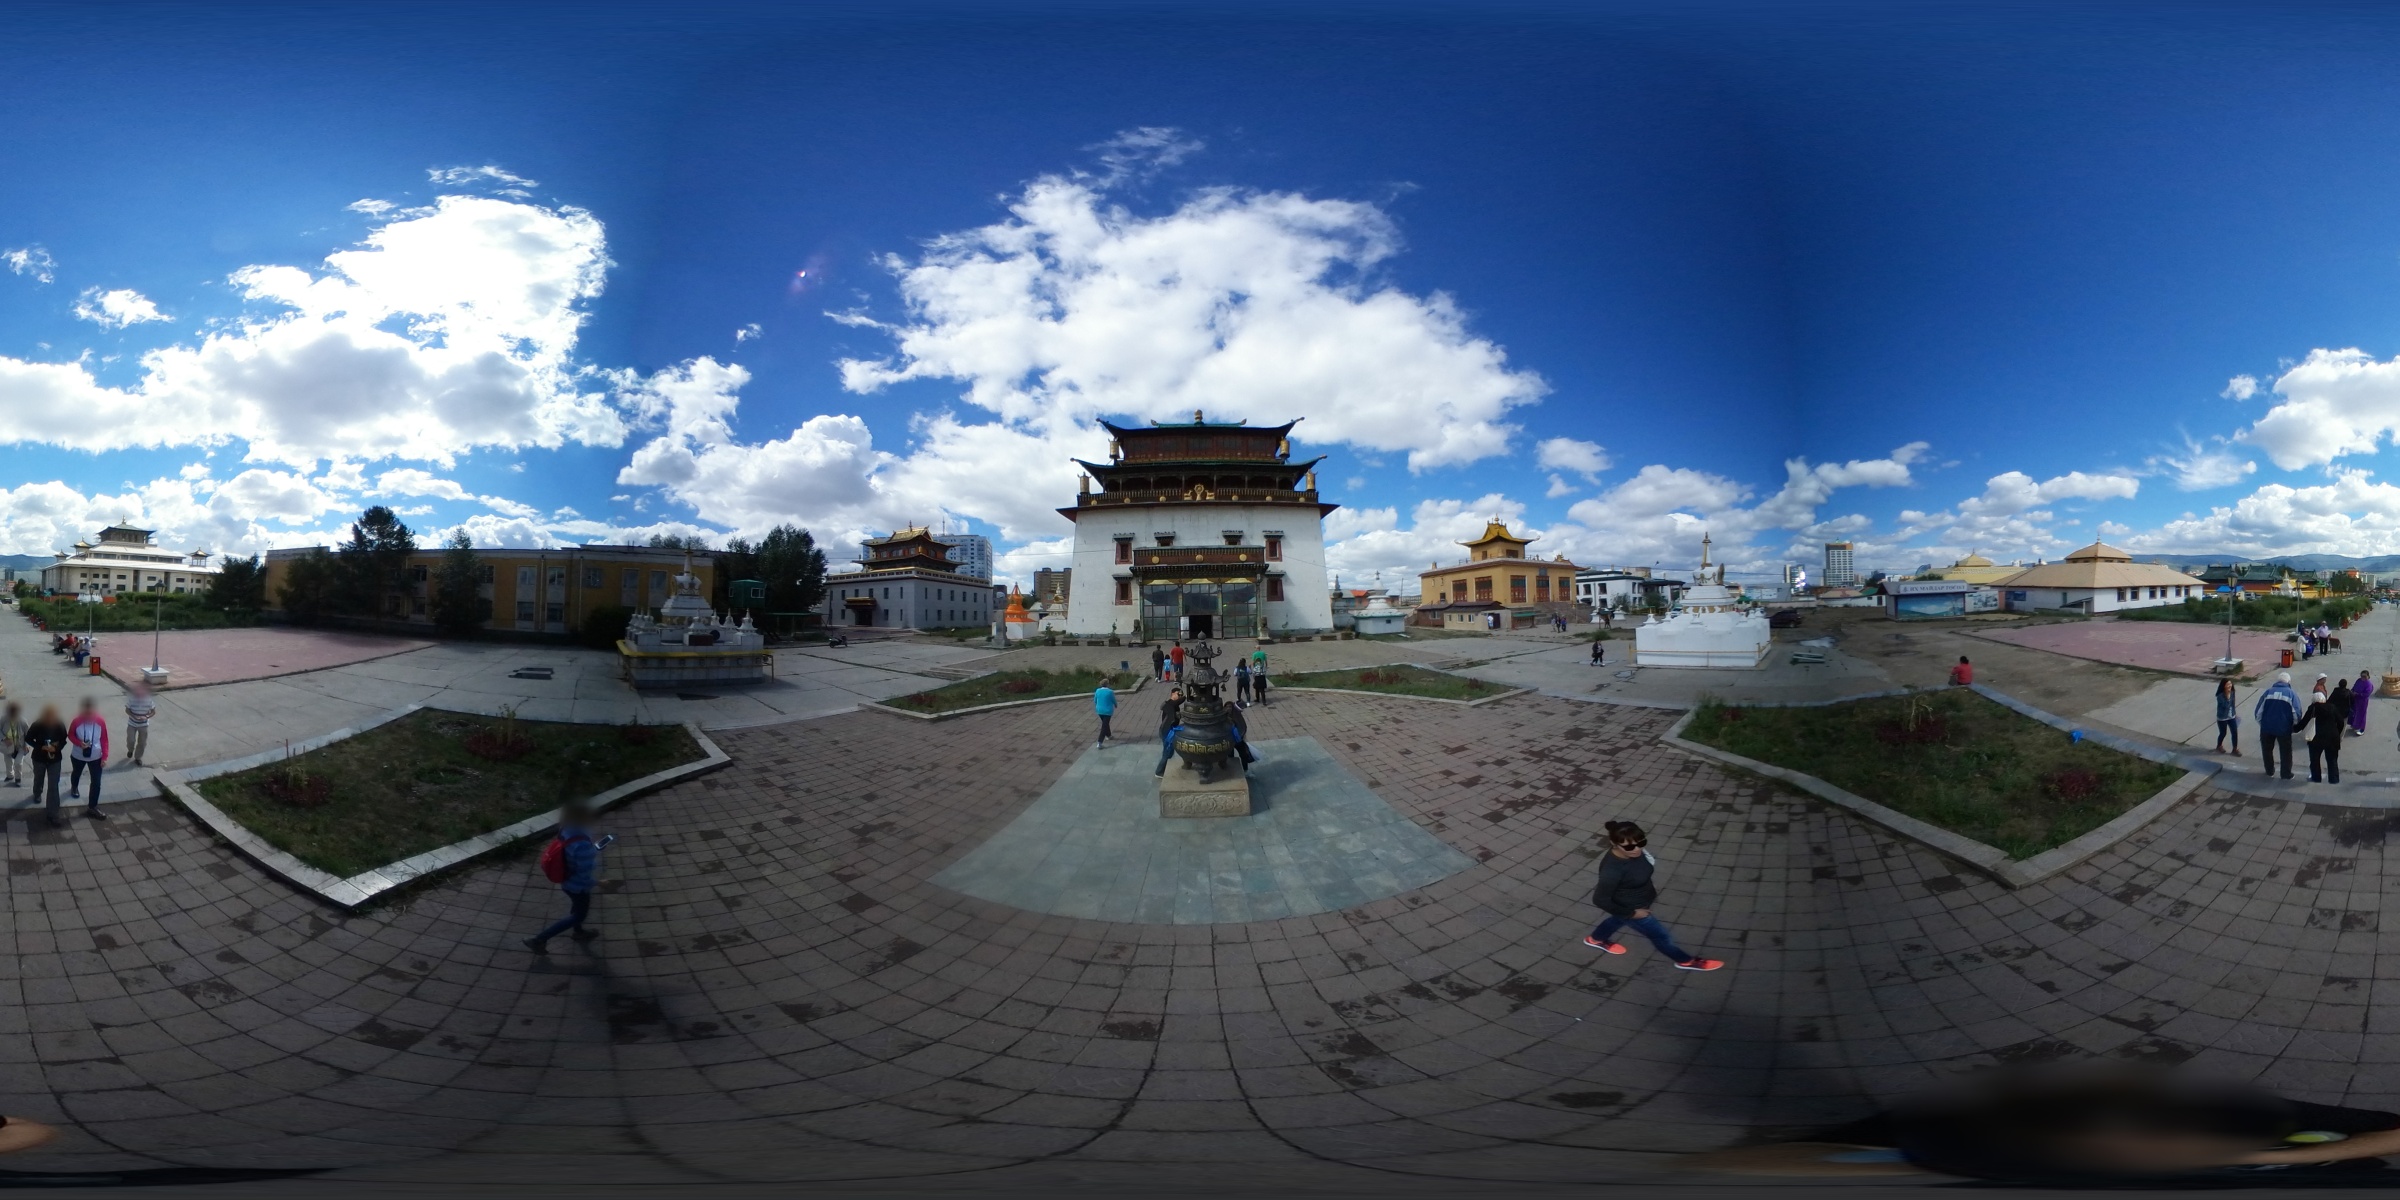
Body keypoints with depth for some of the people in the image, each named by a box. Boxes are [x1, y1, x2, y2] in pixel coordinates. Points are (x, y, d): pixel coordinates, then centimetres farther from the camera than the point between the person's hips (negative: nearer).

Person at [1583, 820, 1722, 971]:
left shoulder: (1635, 851, -22)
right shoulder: (1612, 869, -43)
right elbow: (1600, 899, -33)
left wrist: (1649, 886, 13)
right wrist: (1631, 913, -22)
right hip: (1631, 908, -7)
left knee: (1619, 920, 35)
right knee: (1661, 936, 15)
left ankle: (1595, 939, 63)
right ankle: (1686, 960, 44)